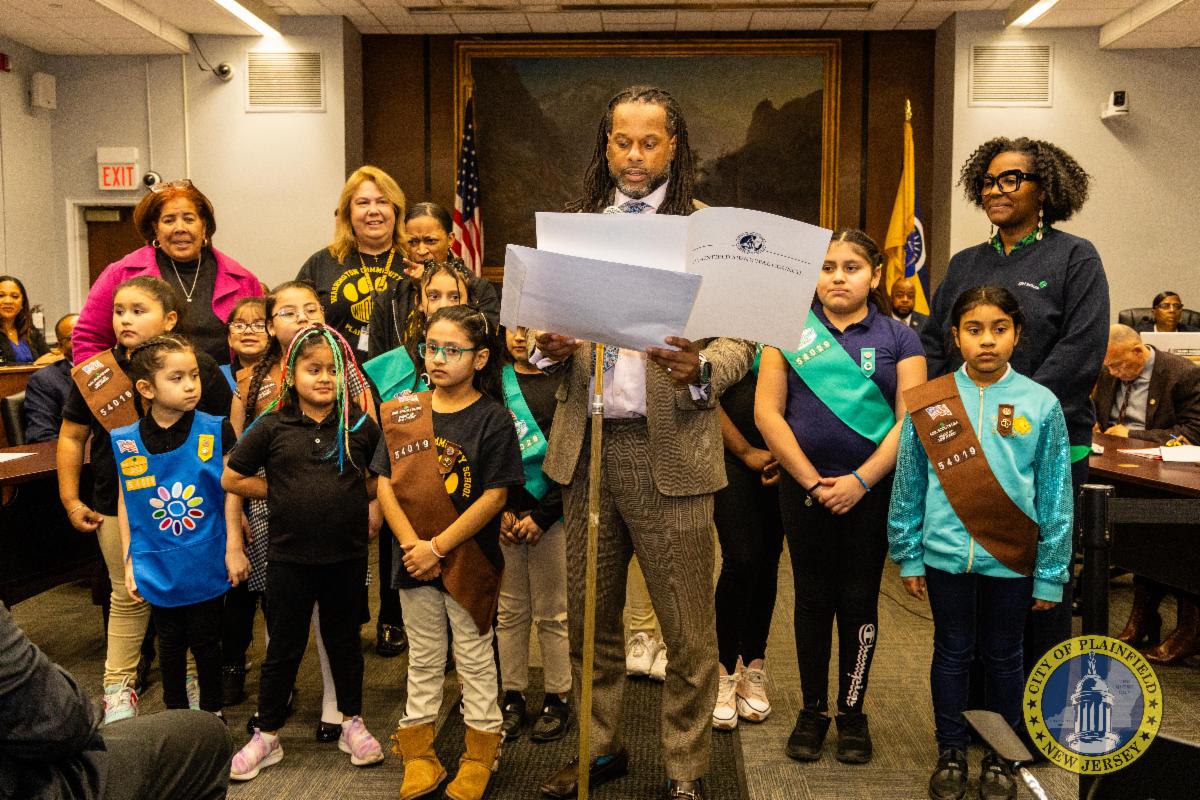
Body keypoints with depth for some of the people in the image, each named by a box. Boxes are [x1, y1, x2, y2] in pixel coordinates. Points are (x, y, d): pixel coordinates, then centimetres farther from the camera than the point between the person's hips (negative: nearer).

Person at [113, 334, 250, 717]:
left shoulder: (215, 431, -11)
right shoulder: (125, 442, -5)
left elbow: (231, 491, -5)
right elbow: (125, 502, 3)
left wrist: (234, 548, -5)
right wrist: (128, 561, 4)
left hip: (205, 564, -2)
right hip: (158, 566, 2)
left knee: (205, 641, 12)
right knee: (170, 643, 17)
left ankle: (212, 712, 30)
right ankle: (175, 713, 35)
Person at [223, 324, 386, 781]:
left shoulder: (360, 426, -2)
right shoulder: (273, 427, -4)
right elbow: (232, 479, 2)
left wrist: (357, 492, -5)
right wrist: (282, 494, -2)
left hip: (346, 557, 1)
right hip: (289, 557, 0)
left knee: (344, 640, 17)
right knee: (283, 648, 12)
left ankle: (352, 724, 33)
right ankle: (267, 736, 28)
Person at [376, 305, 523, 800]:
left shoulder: (492, 419, -11)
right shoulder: (403, 413, 1)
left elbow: (493, 498, -15)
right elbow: (385, 485, -2)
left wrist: (438, 546, -17)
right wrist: (411, 544, -13)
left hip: (469, 560, -3)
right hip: (413, 558, 4)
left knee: (475, 657, 11)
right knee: (423, 658, 16)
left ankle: (480, 756, 26)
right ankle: (419, 754, 30)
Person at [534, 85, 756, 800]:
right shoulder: (574, 226, 12)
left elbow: (740, 339, -5)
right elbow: (551, 319, 15)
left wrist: (700, 371, -25)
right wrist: (550, 349, -8)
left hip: (669, 449, -4)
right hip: (586, 446, 4)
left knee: (687, 631, 6)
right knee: (589, 617, 16)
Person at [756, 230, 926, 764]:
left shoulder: (898, 338, 4)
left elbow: (909, 419, -4)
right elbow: (767, 411, -4)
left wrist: (860, 481, -13)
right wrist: (813, 482, -9)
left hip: (872, 490, 0)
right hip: (803, 487, 0)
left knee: (859, 602, 8)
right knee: (813, 598, 9)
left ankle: (853, 712, 24)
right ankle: (813, 710, 23)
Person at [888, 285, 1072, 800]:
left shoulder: (1040, 405, -4)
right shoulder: (928, 404, -4)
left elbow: (1055, 497, -1)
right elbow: (908, 487, 2)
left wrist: (1050, 574, -1)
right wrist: (908, 558, 3)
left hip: (1011, 559, 0)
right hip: (946, 555, 0)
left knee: (1003, 657, 15)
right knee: (952, 653, 14)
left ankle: (1000, 757, 33)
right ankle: (951, 752, 31)